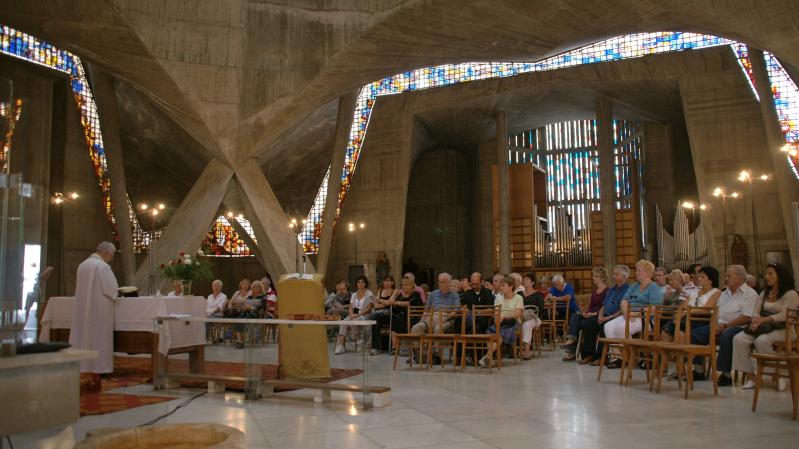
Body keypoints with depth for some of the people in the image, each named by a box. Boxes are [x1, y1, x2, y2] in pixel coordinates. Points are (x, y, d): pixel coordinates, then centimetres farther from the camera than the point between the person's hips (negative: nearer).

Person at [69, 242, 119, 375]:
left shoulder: (82, 264, 9)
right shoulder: (103, 266, -13)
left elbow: (80, 287, 18)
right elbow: (111, 288, -14)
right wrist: (114, 292, 9)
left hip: (82, 308, 7)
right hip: (99, 308, -7)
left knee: (83, 336, 10)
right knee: (98, 338, -1)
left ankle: (80, 367, 14)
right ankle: (97, 370, 2)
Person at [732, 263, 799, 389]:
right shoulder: (764, 293, 20)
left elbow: (784, 315, -16)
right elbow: (756, 312, 9)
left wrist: (763, 320, -26)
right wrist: (756, 320, -15)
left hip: (782, 330, -6)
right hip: (763, 327, 6)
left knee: (761, 340, -37)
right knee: (738, 339, -22)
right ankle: (750, 376, -20)